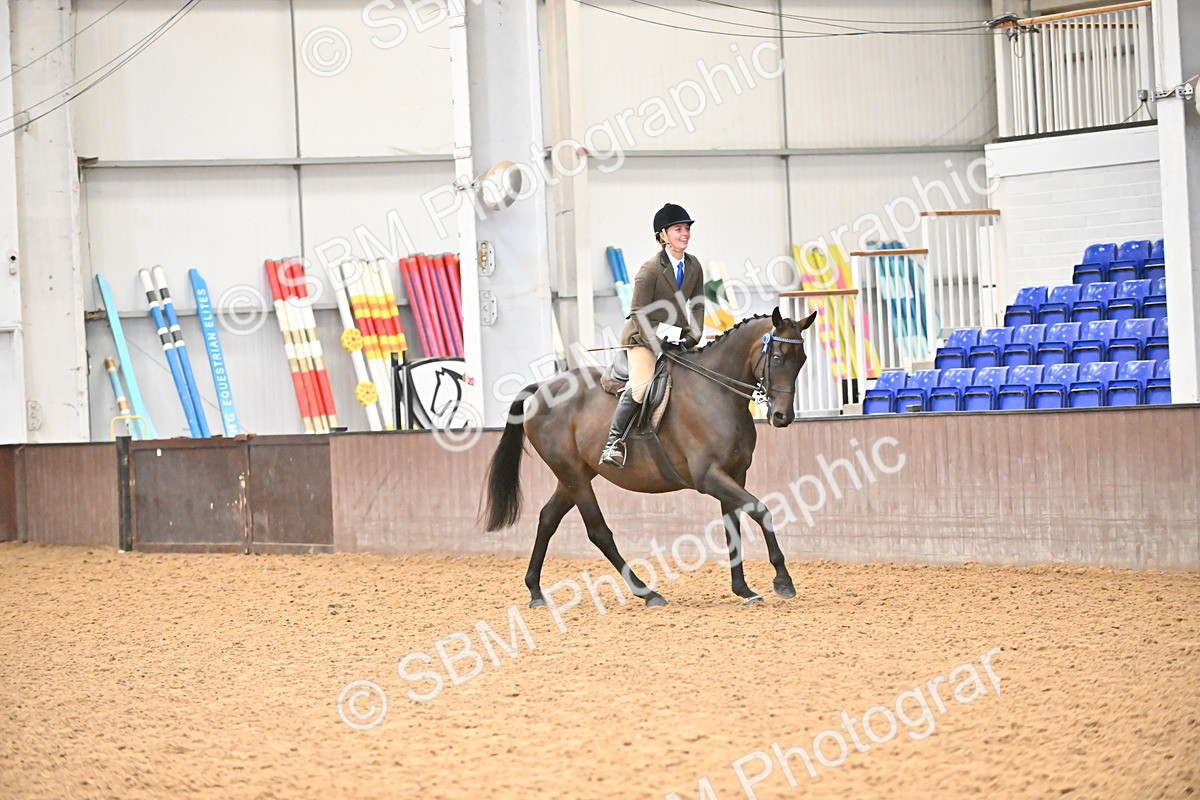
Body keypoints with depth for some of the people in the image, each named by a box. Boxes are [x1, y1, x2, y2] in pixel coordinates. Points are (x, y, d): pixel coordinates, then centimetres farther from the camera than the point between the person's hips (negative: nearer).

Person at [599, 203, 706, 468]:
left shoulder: (694, 266, 2)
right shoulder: (651, 270, -17)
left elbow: (697, 306, 9)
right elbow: (639, 315, -16)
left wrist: (692, 337, -6)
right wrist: (658, 347, -22)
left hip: (675, 337, 7)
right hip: (643, 336, -7)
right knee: (642, 385, -25)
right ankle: (614, 441, -20)